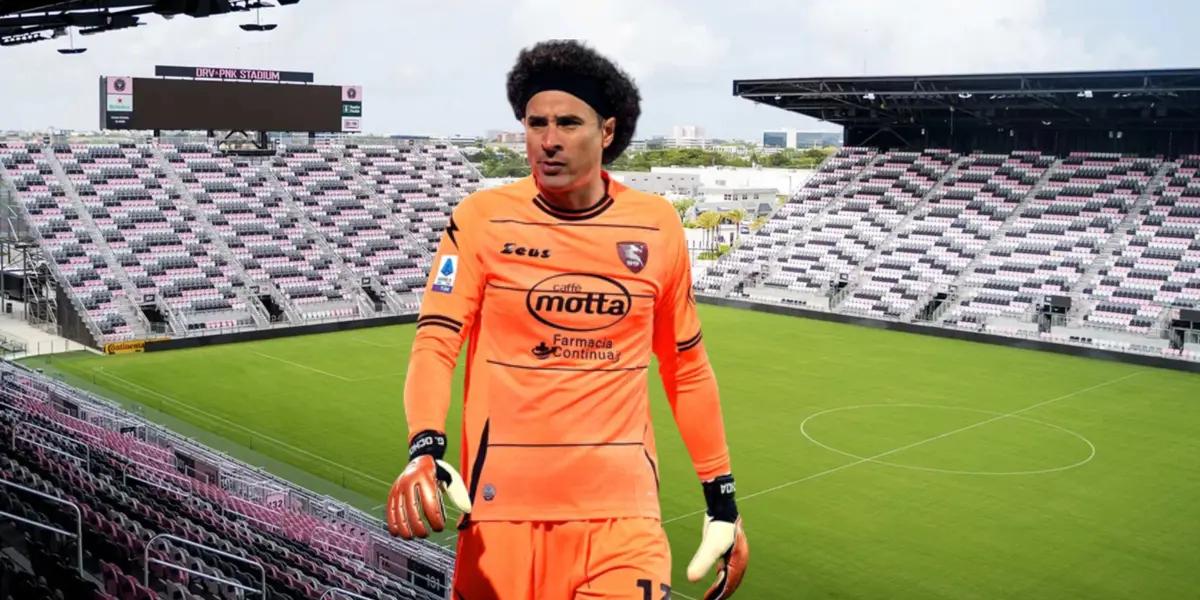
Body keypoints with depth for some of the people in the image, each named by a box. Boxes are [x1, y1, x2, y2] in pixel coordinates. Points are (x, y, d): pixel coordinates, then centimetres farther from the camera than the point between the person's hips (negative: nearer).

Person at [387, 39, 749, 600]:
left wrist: (722, 499, 12)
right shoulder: (481, 217, -3)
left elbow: (687, 367, 11)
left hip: (622, 508, 1)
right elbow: (435, 344, -7)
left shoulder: (658, 226, 3)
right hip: (502, 504, -1)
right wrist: (425, 450, -26)